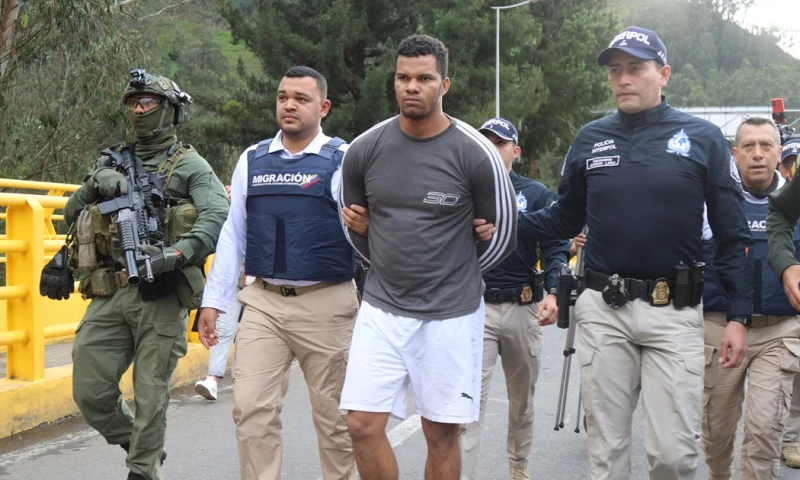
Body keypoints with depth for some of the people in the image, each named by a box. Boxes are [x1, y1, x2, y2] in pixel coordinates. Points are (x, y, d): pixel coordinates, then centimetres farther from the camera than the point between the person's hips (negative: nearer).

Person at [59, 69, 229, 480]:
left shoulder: (189, 165, 3)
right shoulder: (112, 163, 18)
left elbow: (219, 217, -12)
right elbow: (71, 213, 21)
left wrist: (175, 254, -26)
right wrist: (94, 185, 1)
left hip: (161, 296, -5)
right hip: (109, 295, 5)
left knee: (150, 396, -1)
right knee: (90, 393, 2)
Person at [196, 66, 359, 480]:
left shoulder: (343, 161, -2)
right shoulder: (252, 160, 10)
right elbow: (232, 235, 14)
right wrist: (213, 301, 11)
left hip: (325, 304, -3)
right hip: (263, 302, 3)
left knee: (333, 414, 8)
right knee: (251, 409, -3)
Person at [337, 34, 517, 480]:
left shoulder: (475, 154, -10)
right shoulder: (365, 149, -2)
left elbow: (503, 233, 2)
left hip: (451, 314, -2)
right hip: (381, 309, 3)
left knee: (442, 432, 6)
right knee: (364, 425, -2)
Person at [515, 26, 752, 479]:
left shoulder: (703, 138, 1)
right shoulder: (590, 139, 8)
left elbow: (733, 235, 1)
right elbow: (564, 219, 14)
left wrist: (739, 316, -4)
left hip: (674, 312, -2)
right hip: (603, 309, 2)